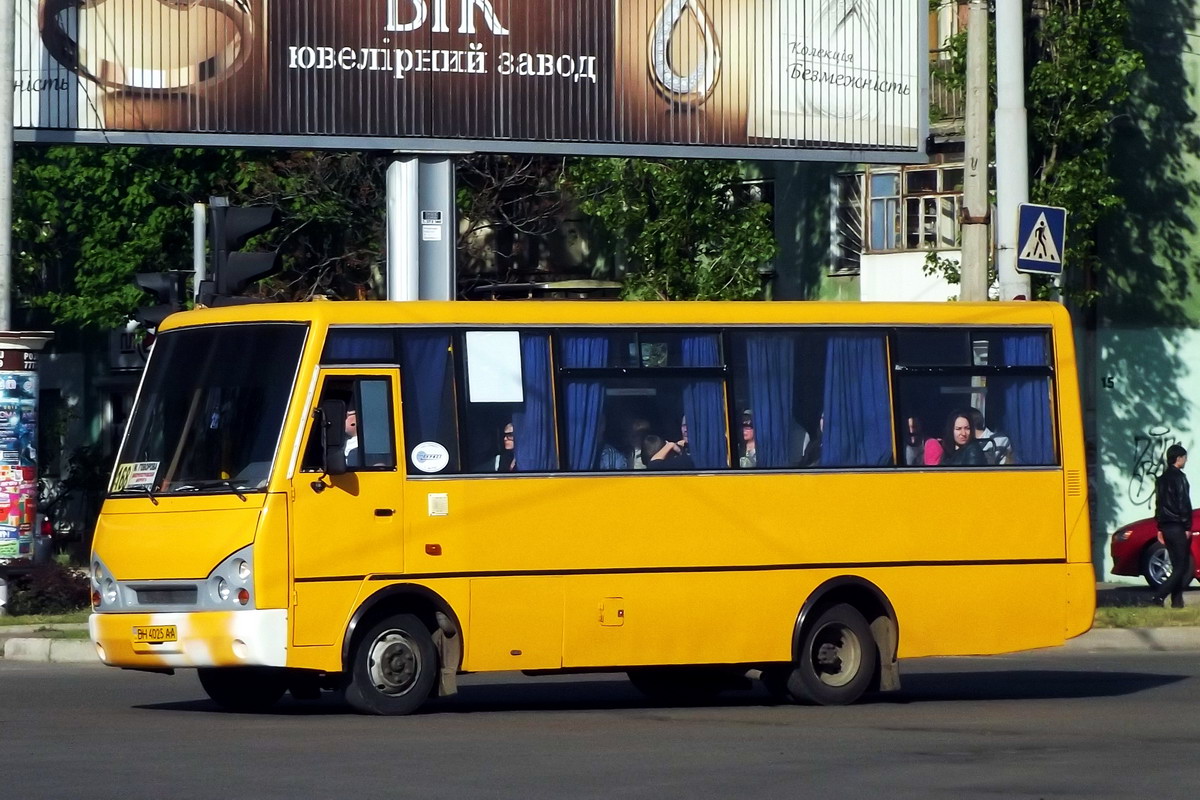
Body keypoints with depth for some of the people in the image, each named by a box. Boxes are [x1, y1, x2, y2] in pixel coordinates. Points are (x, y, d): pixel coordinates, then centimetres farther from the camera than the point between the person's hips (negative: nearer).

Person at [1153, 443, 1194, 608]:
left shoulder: (1161, 479, 16)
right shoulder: (1179, 477, -11)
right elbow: (1184, 504, -15)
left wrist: (1160, 528, 20)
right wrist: (1187, 527, -13)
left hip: (1166, 526, 9)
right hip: (1177, 526, -9)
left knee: (1177, 565, 11)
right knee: (1182, 567, -8)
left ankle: (1177, 601, 7)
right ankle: (1159, 597, -20)